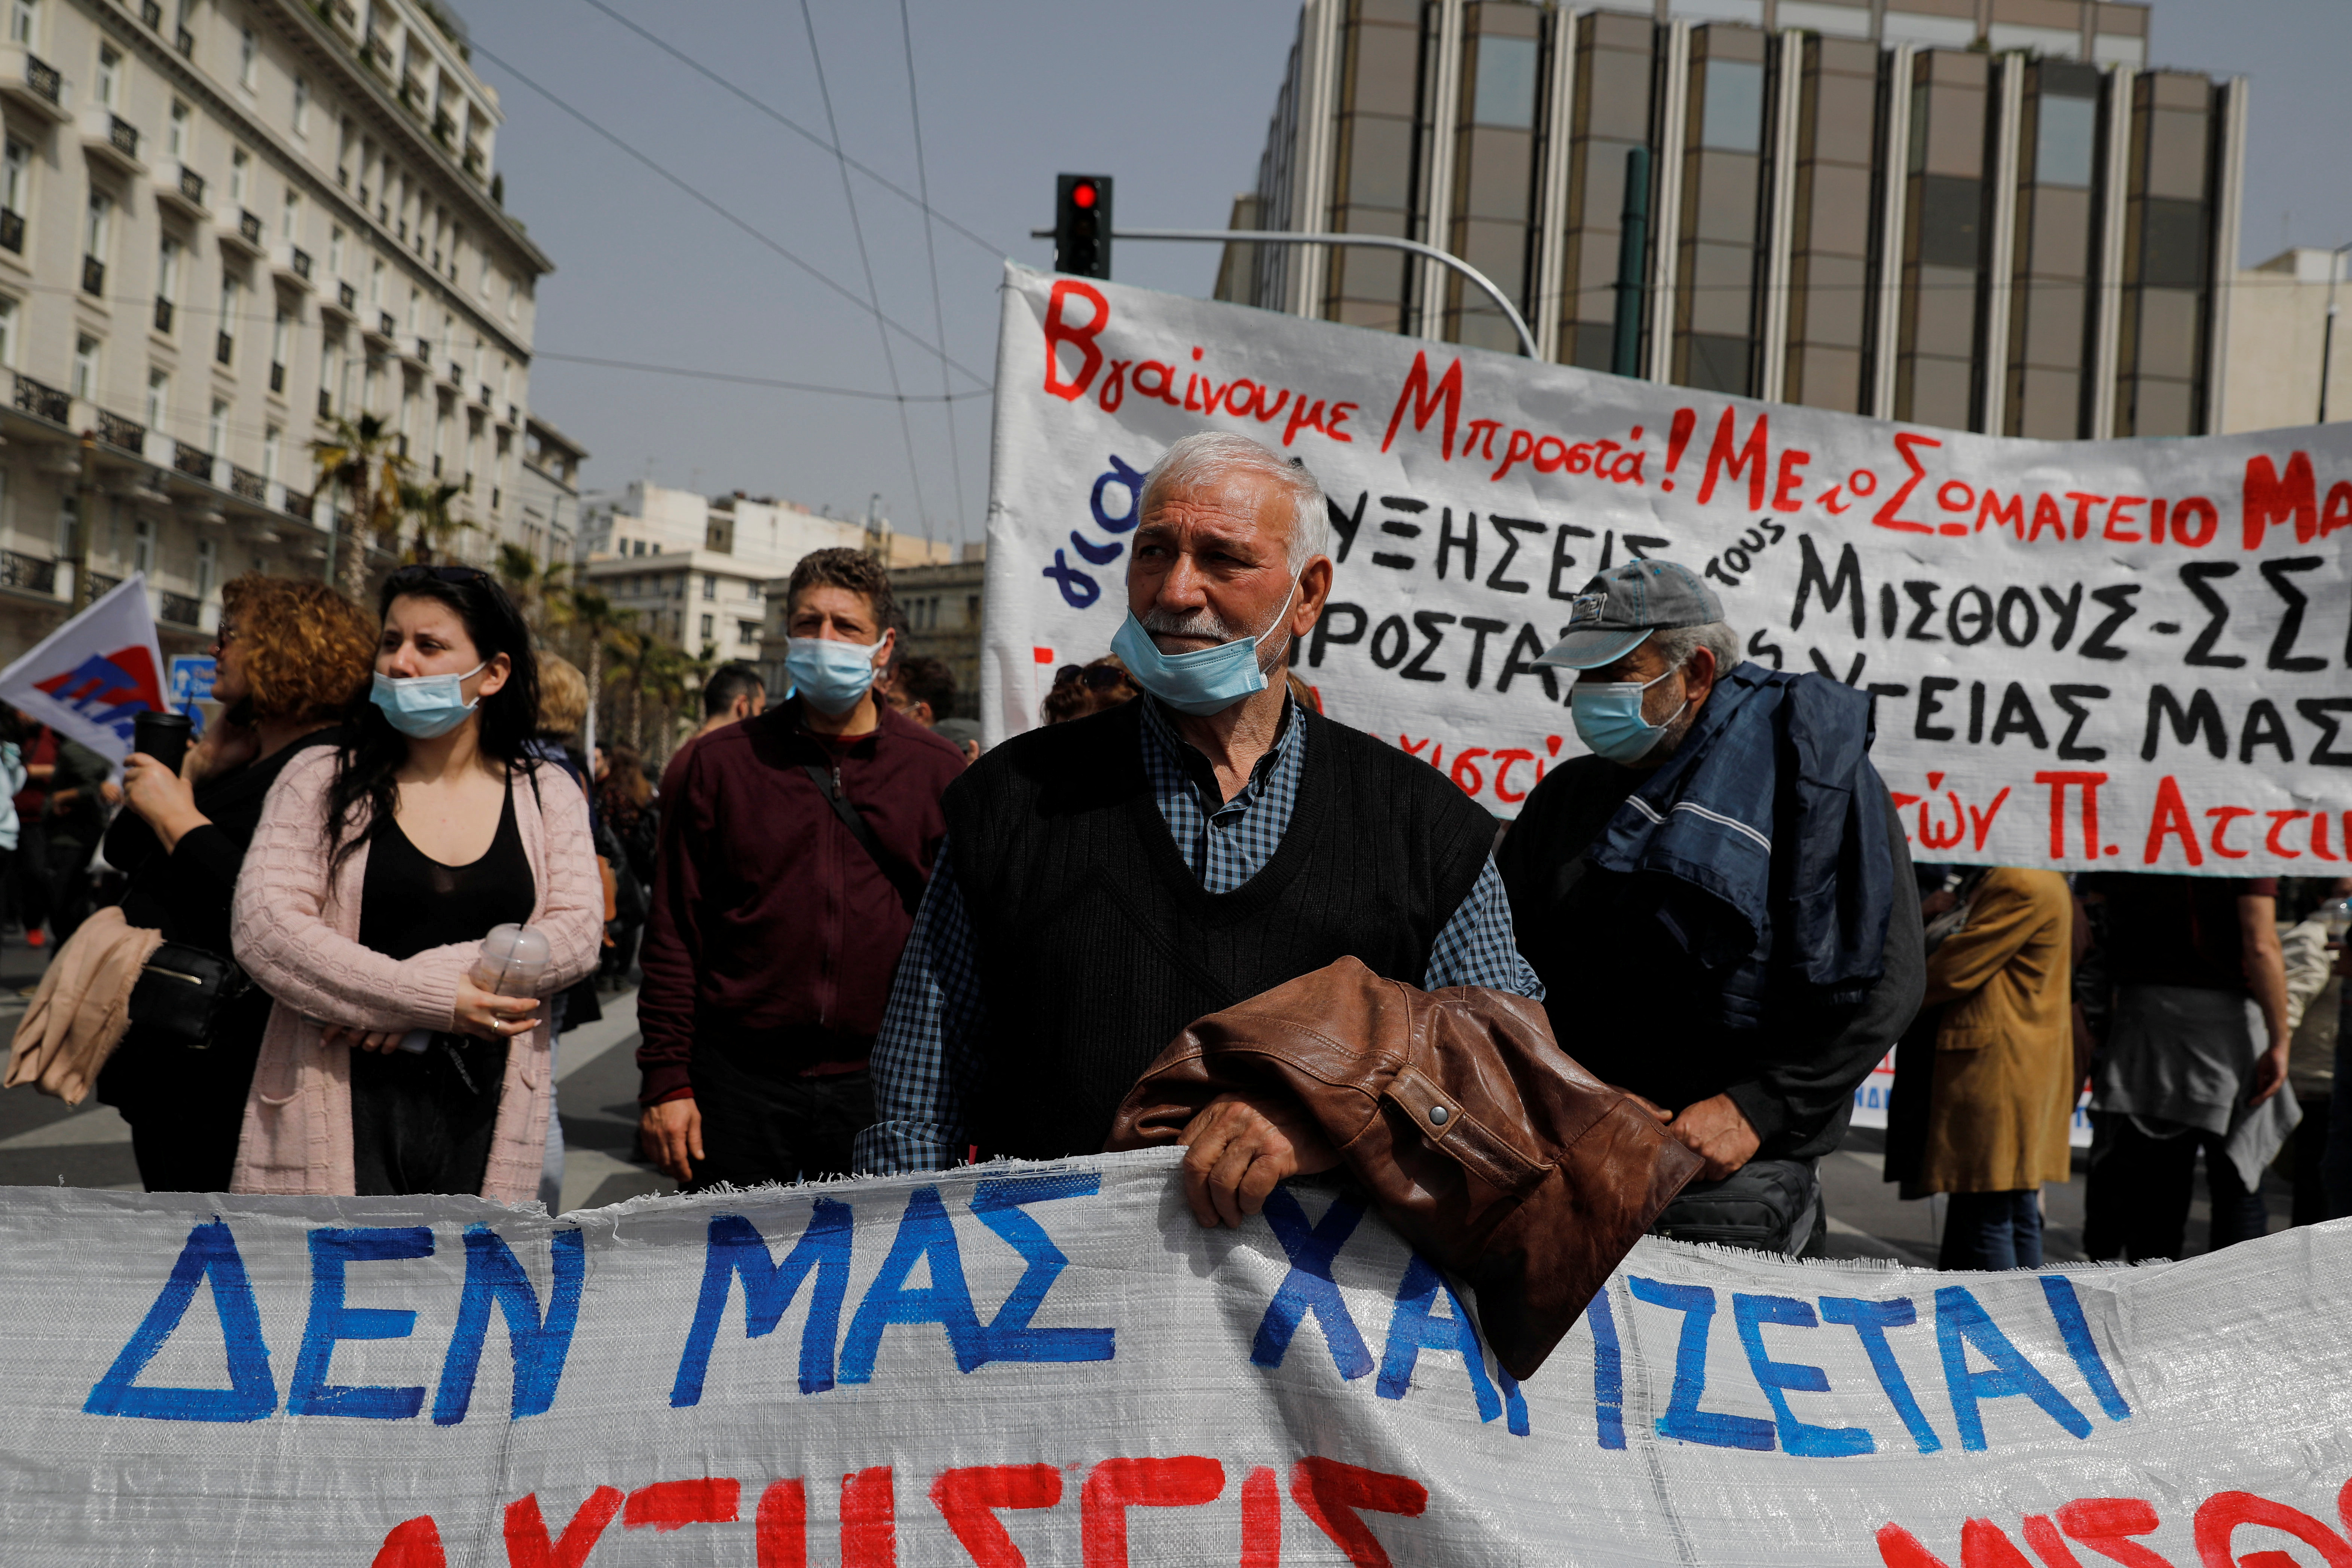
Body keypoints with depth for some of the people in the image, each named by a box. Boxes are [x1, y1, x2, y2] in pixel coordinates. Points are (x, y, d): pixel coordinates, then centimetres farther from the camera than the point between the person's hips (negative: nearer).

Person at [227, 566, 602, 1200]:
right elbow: (263, 928, -6)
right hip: (344, 1107, -2)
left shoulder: (547, 796, 10)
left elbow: (577, 933, -2)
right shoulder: (322, 780, 5)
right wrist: (437, 1001, -13)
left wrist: (432, 975, -15)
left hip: (483, 1115, 2)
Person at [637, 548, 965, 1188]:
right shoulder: (721, 761, 4)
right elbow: (674, 935, 4)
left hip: (880, 1086, 0)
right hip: (739, 1078, 0)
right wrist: (666, 1079, -2)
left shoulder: (937, 770, 4)